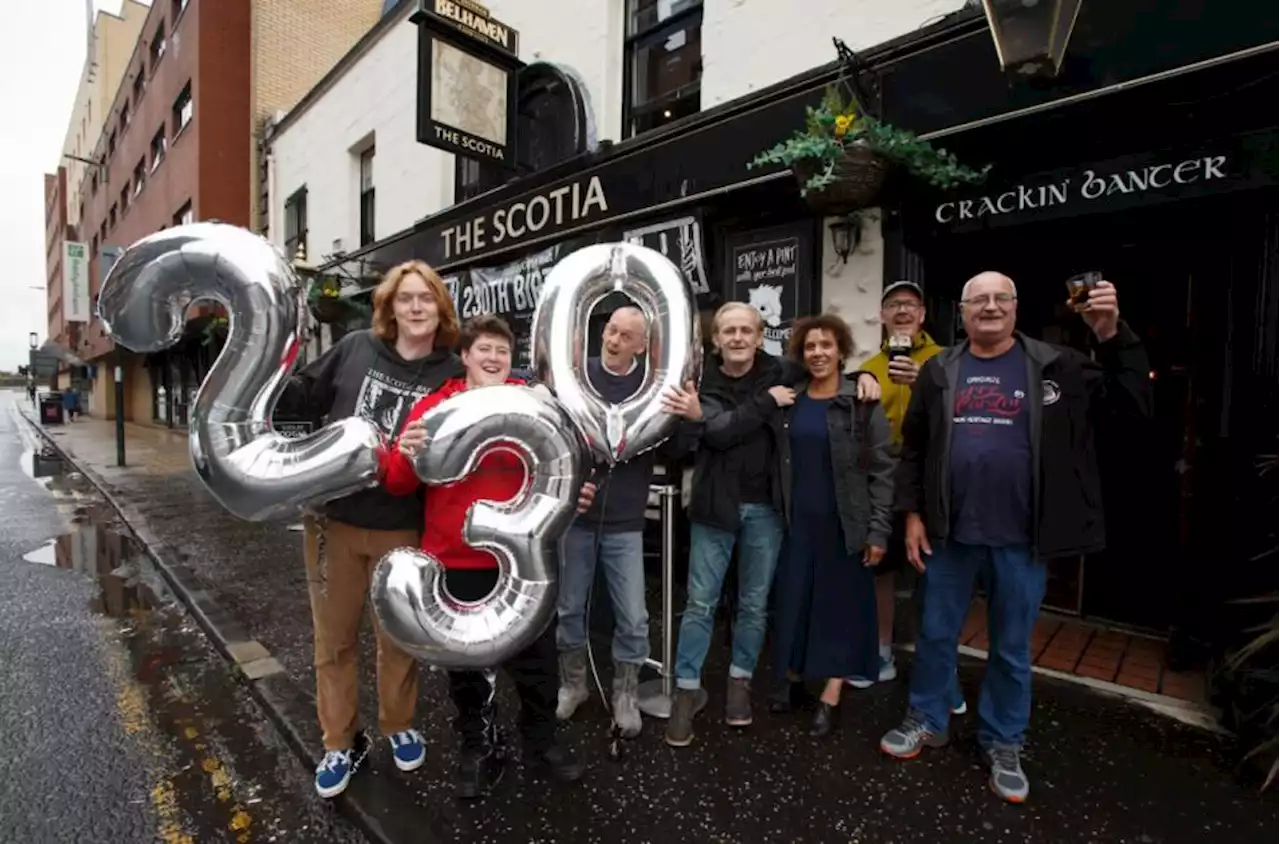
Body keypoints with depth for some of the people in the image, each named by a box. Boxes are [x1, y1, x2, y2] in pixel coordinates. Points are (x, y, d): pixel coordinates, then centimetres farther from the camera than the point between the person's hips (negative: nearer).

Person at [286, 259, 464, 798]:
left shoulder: (452, 376, -7)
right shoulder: (355, 349, -4)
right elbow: (306, 398, 8)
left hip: (401, 529, -1)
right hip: (333, 518, 2)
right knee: (334, 637, 15)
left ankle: (398, 727, 41)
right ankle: (339, 744, 36)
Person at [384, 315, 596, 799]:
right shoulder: (433, 408, -2)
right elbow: (399, 486, -1)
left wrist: (574, 491, -11)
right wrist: (406, 457, -23)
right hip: (455, 561, 0)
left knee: (536, 658, 15)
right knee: (465, 663, 17)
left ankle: (541, 743, 40)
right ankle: (478, 749, 42)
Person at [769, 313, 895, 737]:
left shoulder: (863, 403, -7)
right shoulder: (787, 399, 3)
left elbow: (883, 469, -8)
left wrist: (879, 529, -10)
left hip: (844, 522, -3)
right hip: (797, 521, 3)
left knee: (840, 604, 7)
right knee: (793, 599, 11)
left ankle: (831, 696, 18)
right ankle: (792, 675, 31)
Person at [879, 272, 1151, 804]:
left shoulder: (1055, 366, 1)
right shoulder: (939, 372, 4)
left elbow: (1132, 403, -5)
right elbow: (913, 447, 5)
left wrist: (1112, 337, -16)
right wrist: (913, 512, 0)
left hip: (1020, 538, -1)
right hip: (950, 532, 1)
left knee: (1012, 647, 15)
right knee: (935, 634, 14)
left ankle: (1003, 744, 35)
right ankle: (926, 721, 35)